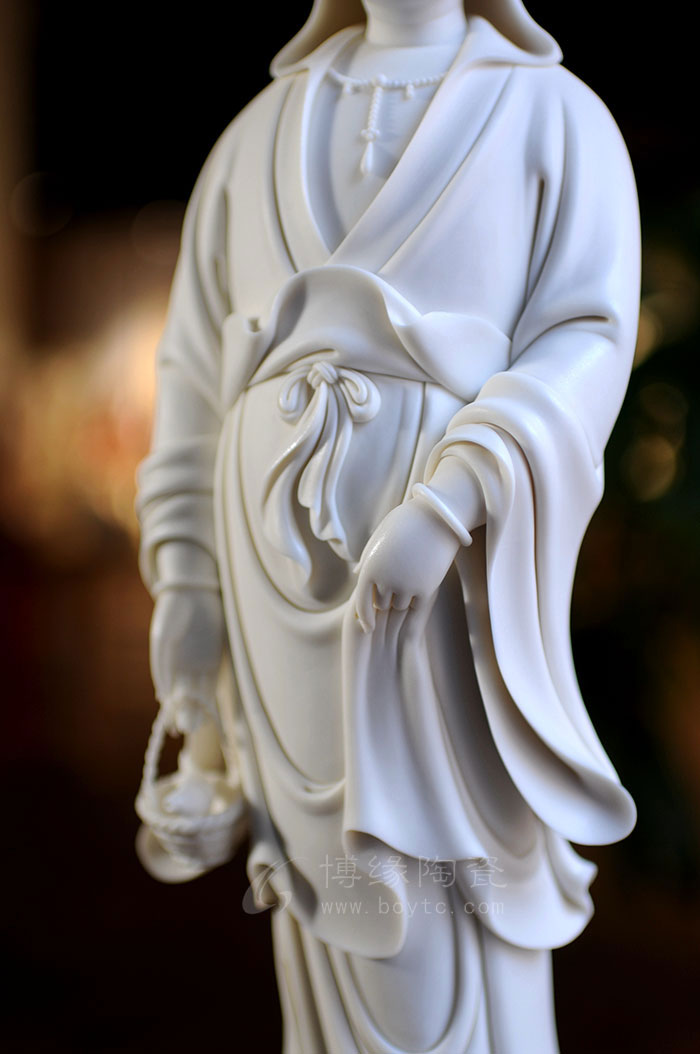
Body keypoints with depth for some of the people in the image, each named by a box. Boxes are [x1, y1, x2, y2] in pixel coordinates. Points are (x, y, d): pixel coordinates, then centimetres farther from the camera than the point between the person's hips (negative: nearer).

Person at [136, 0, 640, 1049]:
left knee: (450, 903, -2)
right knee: (345, 889, 11)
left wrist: (445, 511, -22)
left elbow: (587, 345, -7)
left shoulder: (561, 117, 5)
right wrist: (184, 575, 7)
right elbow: (203, 361, 14)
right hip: (294, 561, 4)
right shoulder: (263, 132, 16)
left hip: (450, 563, -4)